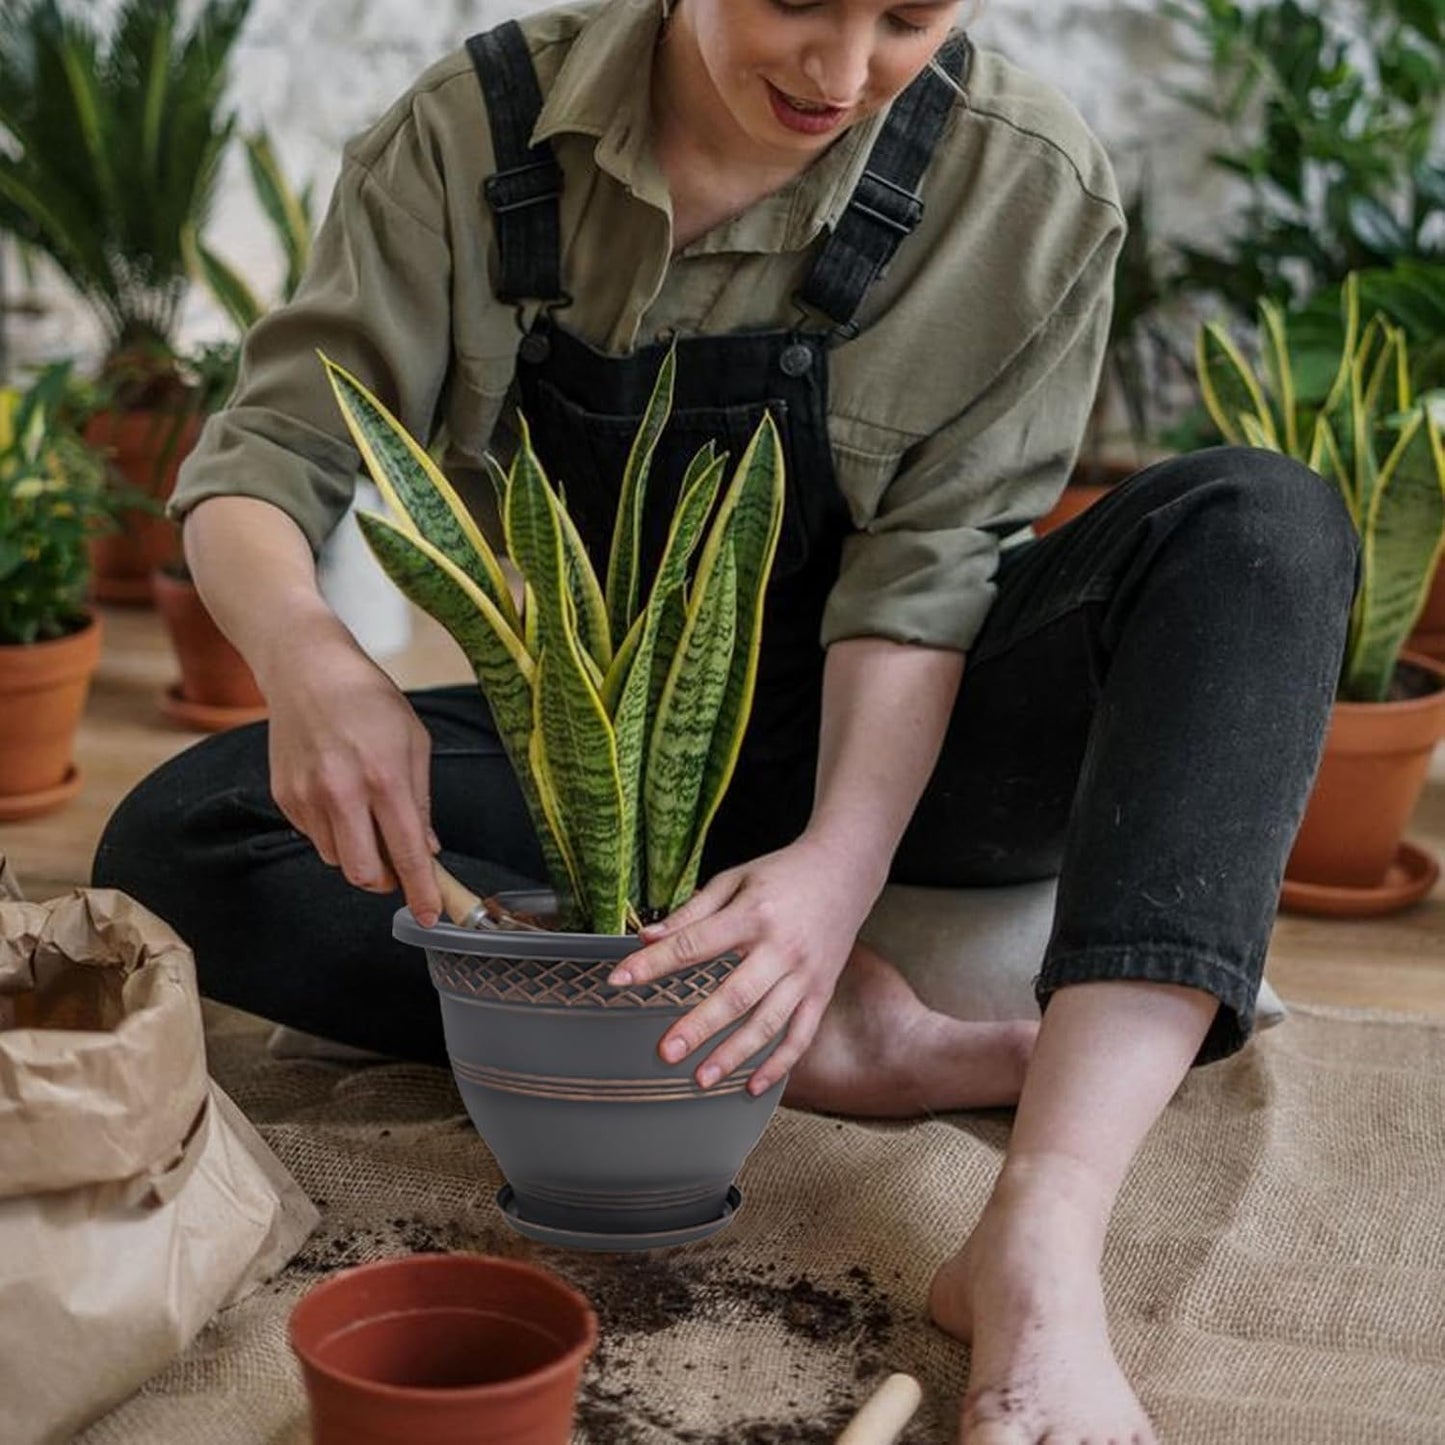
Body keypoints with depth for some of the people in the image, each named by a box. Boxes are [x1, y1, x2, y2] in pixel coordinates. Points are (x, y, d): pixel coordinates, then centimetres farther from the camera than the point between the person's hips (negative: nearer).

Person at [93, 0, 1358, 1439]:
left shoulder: (1026, 185, -14)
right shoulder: (478, 130, -11)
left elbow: (925, 568, -17)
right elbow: (268, 458, -13)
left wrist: (843, 860, -35)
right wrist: (306, 655, -36)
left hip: (877, 744, -1)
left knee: (1259, 526, -28)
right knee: (168, 847, -22)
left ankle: (1042, 1243, -43)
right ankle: (835, 1038, -27)